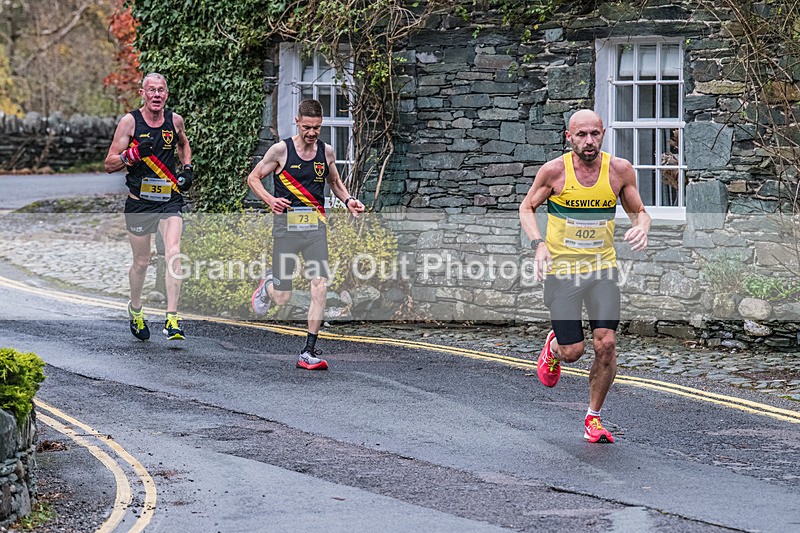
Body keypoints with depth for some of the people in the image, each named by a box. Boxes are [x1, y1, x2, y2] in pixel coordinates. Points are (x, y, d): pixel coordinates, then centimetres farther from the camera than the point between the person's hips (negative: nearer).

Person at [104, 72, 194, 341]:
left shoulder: (175, 120, 4)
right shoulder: (130, 121, -6)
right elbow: (109, 164, -4)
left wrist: (187, 169, 10)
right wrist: (133, 154, -22)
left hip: (170, 199, 1)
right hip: (139, 201, -1)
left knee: (173, 254, -17)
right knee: (142, 262, 8)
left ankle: (172, 319, -18)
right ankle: (135, 309, 36)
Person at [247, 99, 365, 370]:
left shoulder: (327, 151, 7)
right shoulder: (281, 149, -4)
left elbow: (334, 181, 25)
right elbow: (253, 178, 4)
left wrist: (348, 200, 6)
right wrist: (270, 199, -11)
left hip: (315, 225, 2)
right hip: (287, 224, -2)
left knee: (320, 285, -14)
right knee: (282, 298, 2)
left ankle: (309, 352, -7)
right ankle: (268, 284, 42)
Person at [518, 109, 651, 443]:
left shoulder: (620, 170, -3)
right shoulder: (554, 171, -9)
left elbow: (638, 211, 10)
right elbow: (527, 207, 5)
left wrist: (641, 227, -14)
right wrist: (537, 244, -12)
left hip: (602, 268, 2)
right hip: (562, 269, -2)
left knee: (606, 344, -9)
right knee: (572, 352, -4)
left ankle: (594, 418, 10)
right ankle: (553, 346, 35)